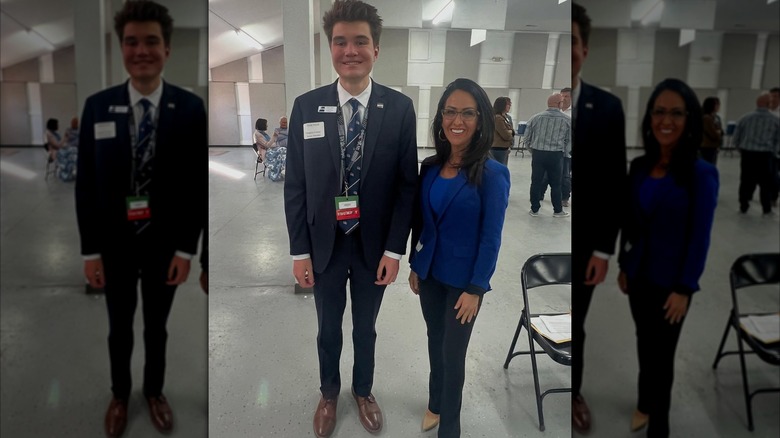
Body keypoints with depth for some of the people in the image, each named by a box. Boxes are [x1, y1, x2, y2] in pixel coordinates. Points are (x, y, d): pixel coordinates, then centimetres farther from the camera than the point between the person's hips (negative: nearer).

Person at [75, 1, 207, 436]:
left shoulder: (191, 108, -11)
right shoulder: (97, 106, -8)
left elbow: (198, 184, -7)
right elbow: (86, 183, -4)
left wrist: (187, 249, -8)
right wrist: (91, 250, -5)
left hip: (165, 243, 0)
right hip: (115, 243, 1)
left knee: (157, 327, 19)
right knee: (120, 329, 20)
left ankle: (155, 392, 44)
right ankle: (120, 395, 44)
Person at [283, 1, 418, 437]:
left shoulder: (400, 108, -9)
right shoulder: (306, 106, -8)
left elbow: (407, 184, -6)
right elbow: (295, 184, -4)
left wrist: (394, 250, -9)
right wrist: (300, 250, -5)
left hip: (374, 245, 0)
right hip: (324, 243, 1)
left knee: (366, 328, 20)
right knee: (328, 330, 20)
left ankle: (364, 391, 46)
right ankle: (329, 393, 46)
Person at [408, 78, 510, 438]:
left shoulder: (492, 174, -16)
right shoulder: (429, 167, -2)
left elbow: (491, 238, -15)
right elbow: (419, 222, 7)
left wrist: (475, 289, -14)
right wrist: (414, 266, 9)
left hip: (463, 280, -4)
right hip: (429, 273, 5)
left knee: (453, 353, 9)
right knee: (435, 341, 20)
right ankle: (435, 404, 44)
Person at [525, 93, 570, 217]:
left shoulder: (535, 117, 2)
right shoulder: (567, 120, 0)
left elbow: (527, 137, 5)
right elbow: (569, 141, 6)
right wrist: (562, 153, 20)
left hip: (538, 153, 1)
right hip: (556, 155, -1)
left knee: (536, 182, 8)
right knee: (555, 184, 9)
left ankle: (534, 209, 14)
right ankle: (558, 210, 19)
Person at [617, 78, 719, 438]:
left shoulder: (701, 173, -15)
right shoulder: (638, 167, -1)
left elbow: (700, 237, -13)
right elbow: (628, 223, 6)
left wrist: (684, 288, -13)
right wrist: (623, 266, 8)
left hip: (671, 282, -4)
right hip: (638, 275, 4)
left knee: (662, 353, 9)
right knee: (644, 343, 20)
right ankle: (645, 402, 44)